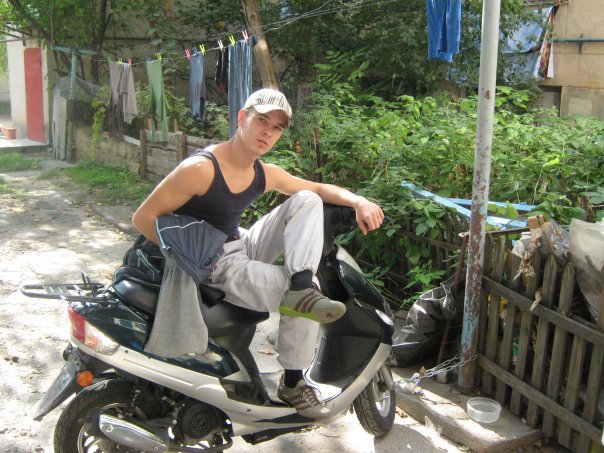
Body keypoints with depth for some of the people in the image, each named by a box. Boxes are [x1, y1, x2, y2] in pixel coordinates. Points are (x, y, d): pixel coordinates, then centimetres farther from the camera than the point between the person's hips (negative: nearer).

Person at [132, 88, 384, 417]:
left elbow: (318, 188, 13)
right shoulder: (200, 168, -20)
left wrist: (358, 201, -7)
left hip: (244, 247, 8)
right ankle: (291, 383, -13)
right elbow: (143, 217, -17)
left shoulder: (266, 174, 2)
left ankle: (301, 286, -25)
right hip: (213, 266, -8)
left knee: (306, 201, -8)